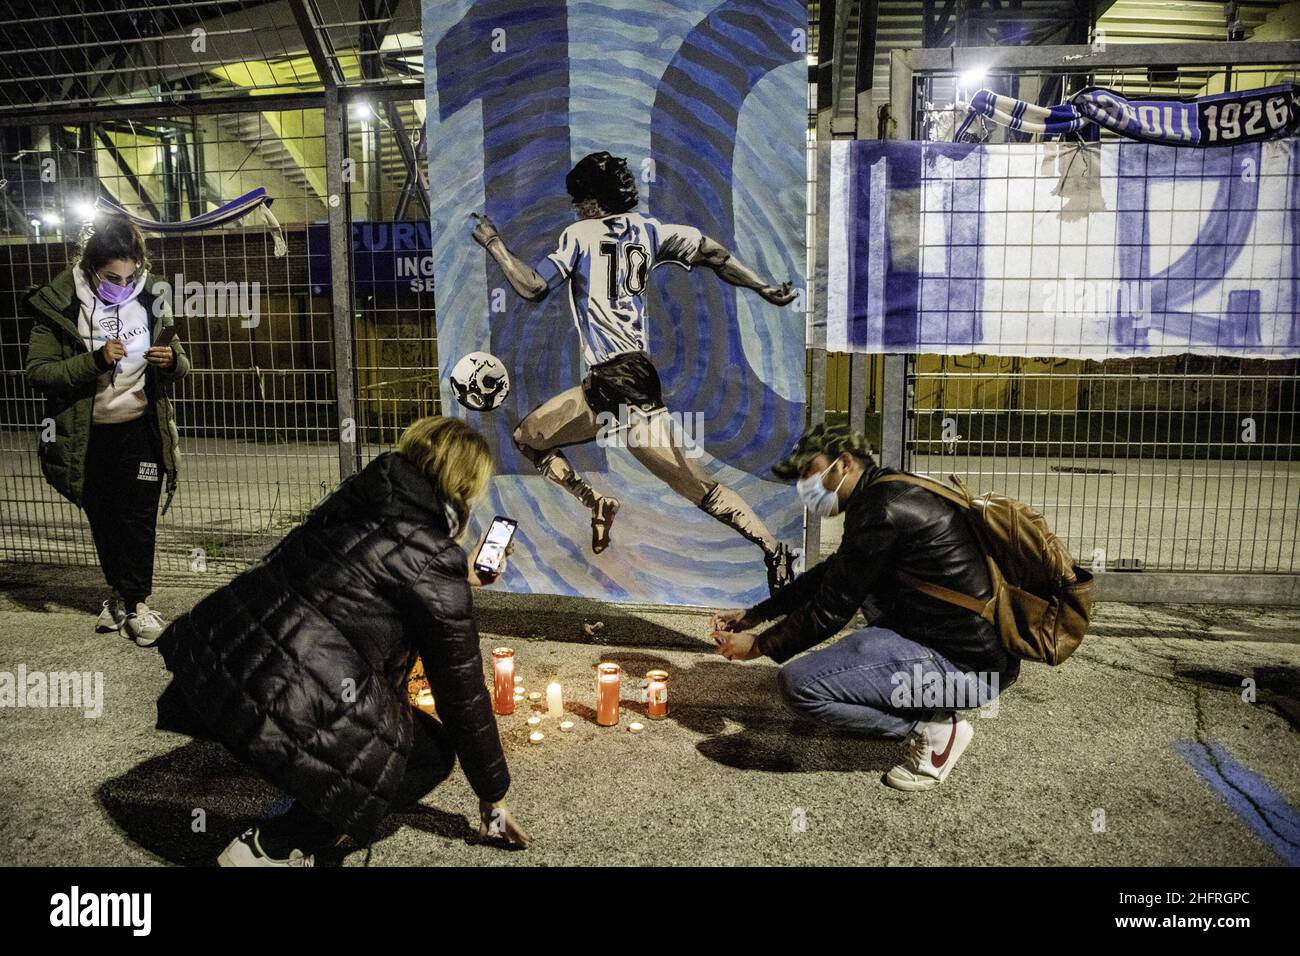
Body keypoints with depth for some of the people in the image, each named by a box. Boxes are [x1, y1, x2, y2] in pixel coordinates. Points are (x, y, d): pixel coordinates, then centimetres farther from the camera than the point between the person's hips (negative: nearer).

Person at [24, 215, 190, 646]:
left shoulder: (150, 303, -1)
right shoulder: (59, 306, -7)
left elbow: (181, 365, 8)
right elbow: (37, 371, -11)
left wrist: (172, 361, -16)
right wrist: (95, 360, -25)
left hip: (141, 431, 0)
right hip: (87, 436, 0)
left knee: (138, 519, -1)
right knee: (103, 521, 13)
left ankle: (136, 604, 10)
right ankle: (118, 591, 32)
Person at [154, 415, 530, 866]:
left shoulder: (357, 500, 12)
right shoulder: (434, 563, -9)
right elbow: (462, 692, -1)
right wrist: (493, 797, 12)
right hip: (279, 704, -8)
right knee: (431, 754, 11)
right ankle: (272, 849, 7)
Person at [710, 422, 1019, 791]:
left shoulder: (881, 510, -17)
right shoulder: (891, 492, 15)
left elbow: (829, 609, -12)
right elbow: (828, 575, 24)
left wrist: (759, 646, 3)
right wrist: (755, 614, 22)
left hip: (964, 667, -10)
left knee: (798, 683, -18)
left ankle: (933, 728, -2)